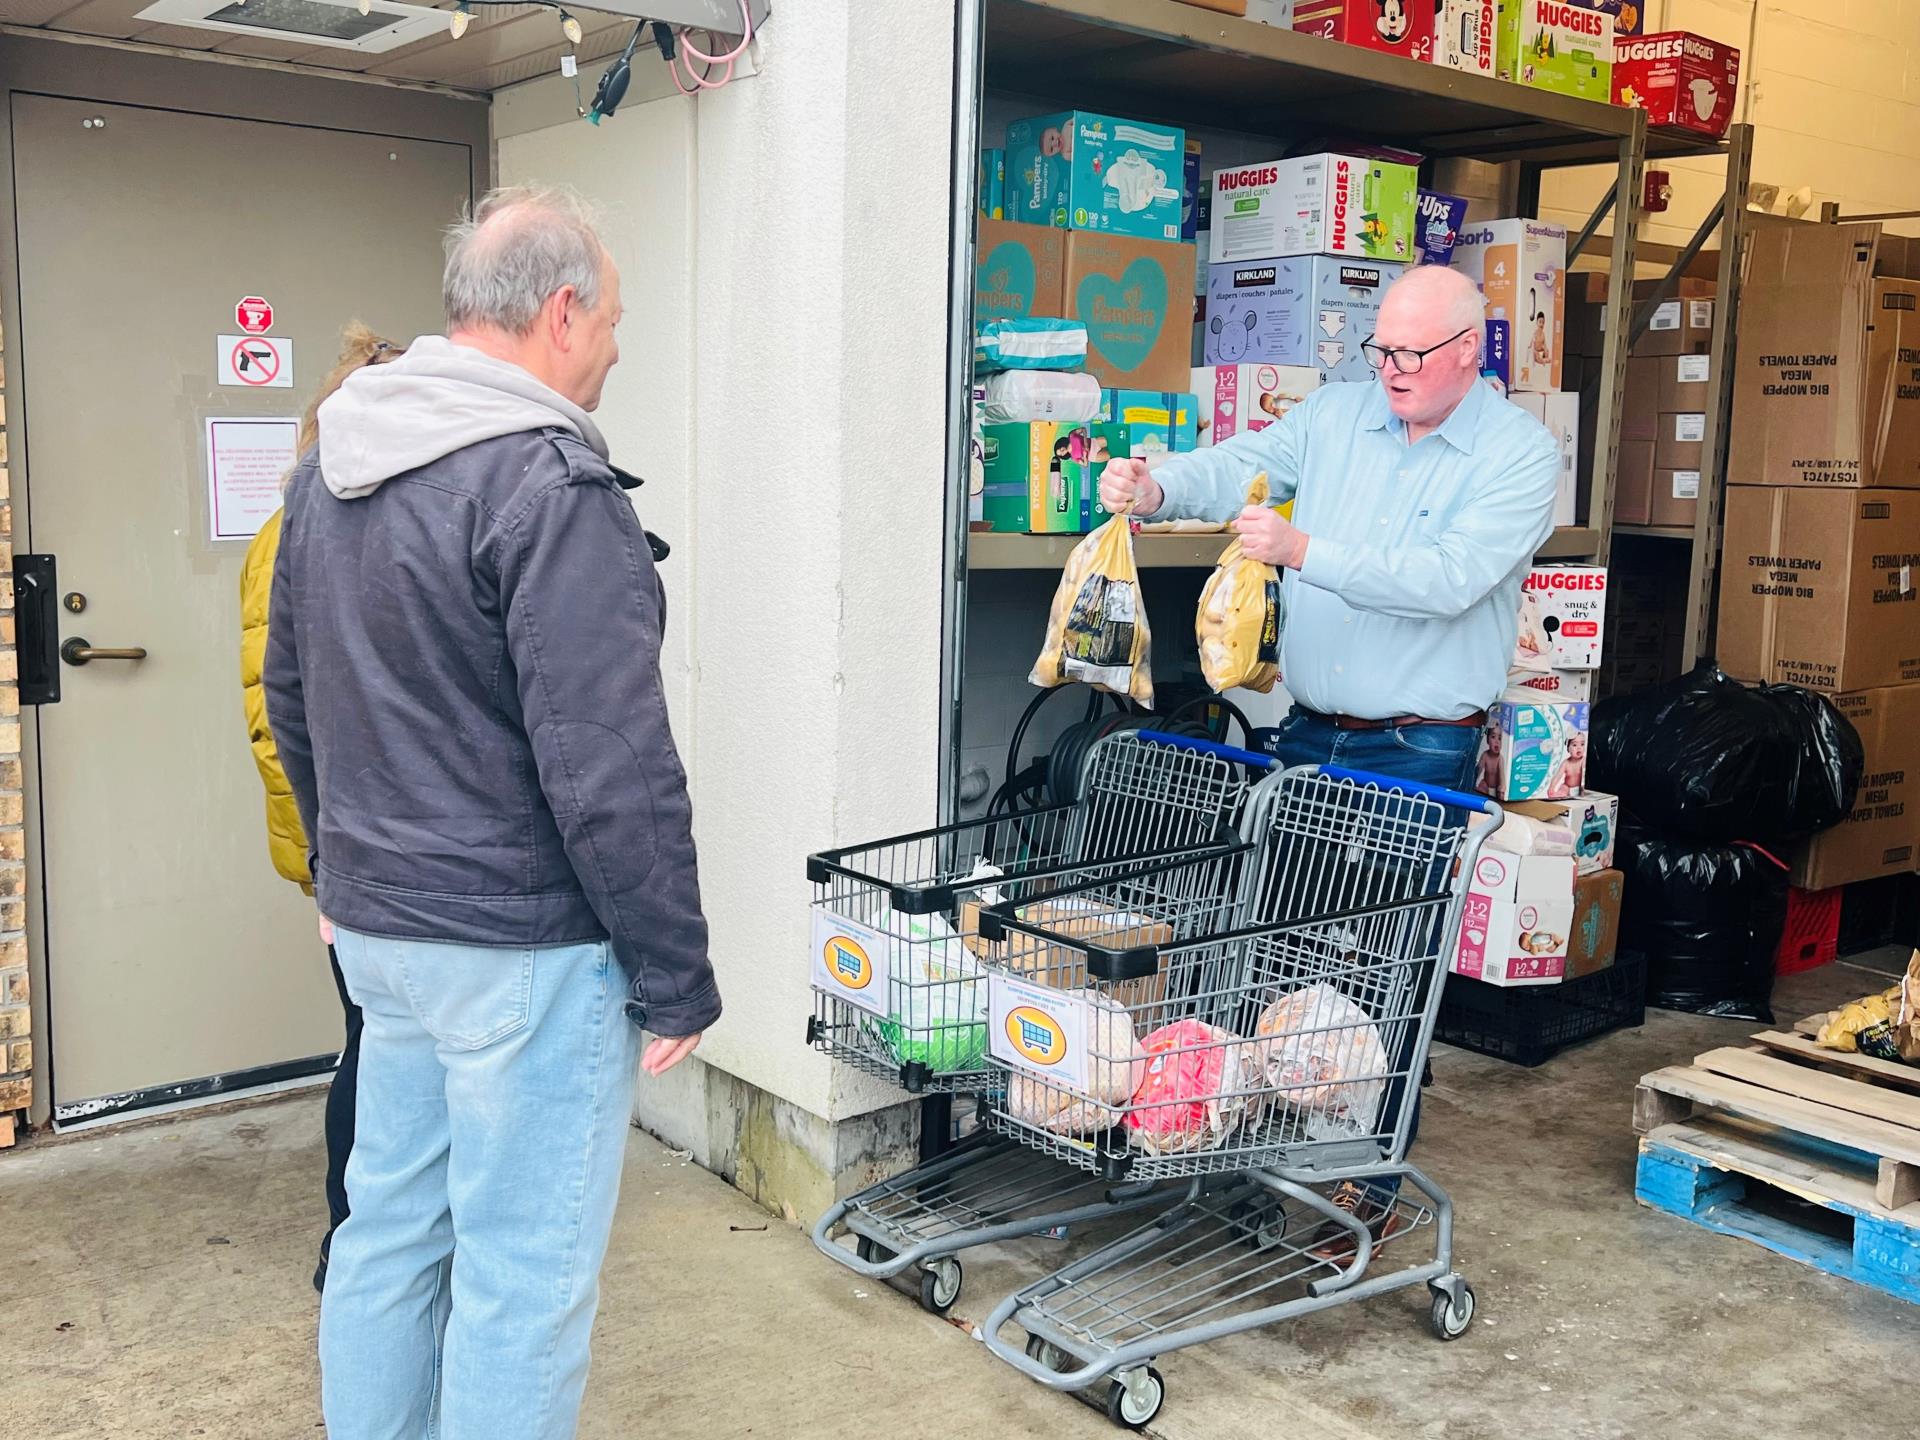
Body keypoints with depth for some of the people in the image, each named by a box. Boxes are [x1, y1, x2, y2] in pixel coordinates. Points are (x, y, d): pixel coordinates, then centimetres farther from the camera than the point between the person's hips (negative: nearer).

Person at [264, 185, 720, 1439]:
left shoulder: (330, 468, 10)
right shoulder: (552, 488, -19)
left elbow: (290, 697, 19)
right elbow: (611, 770, -22)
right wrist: (677, 978, -13)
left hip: (378, 926, 9)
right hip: (525, 949, -9)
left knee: (391, 1228, 20)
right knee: (525, 1275, 3)